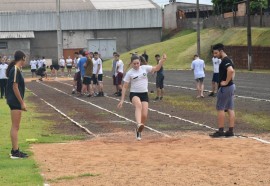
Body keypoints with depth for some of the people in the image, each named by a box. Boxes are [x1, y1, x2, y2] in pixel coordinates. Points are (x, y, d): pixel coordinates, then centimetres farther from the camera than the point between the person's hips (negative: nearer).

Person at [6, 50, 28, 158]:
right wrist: (22, 103, -17)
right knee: (15, 127, -6)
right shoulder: (15, 70, -16)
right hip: (15, 102, -10)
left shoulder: (14, 69, 12)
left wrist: (21, 102, 18)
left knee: (15, 127, 14)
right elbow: (15, 88, -19)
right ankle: (15, 152, -3)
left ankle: (15, 150, 20)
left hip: (14, 102, 10)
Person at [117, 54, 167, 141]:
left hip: (144, 94, 3)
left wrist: (162, 60, -18)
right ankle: (139, 124, -57)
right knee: (138, 105, -38)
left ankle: (139, 131, 22)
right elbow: (125, 87, 0)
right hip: (134, 94, -3)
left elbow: (156, 68, -1)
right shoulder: (129, 73, -3)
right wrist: (122, 100, -3)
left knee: (144, 116, -5)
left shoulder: (144, 68, 3)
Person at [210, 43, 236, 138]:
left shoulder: (225, 61, -17)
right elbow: (233, 71, 29)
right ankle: (231, 131, 10)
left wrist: (226, 82, -24)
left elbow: (231, 71, -35)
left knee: (220, 108, -3)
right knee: (230, 109, 8)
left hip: (224, 88, -10)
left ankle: (220, 131, -1)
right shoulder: (228, 60, 14)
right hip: (231, 87, 10)